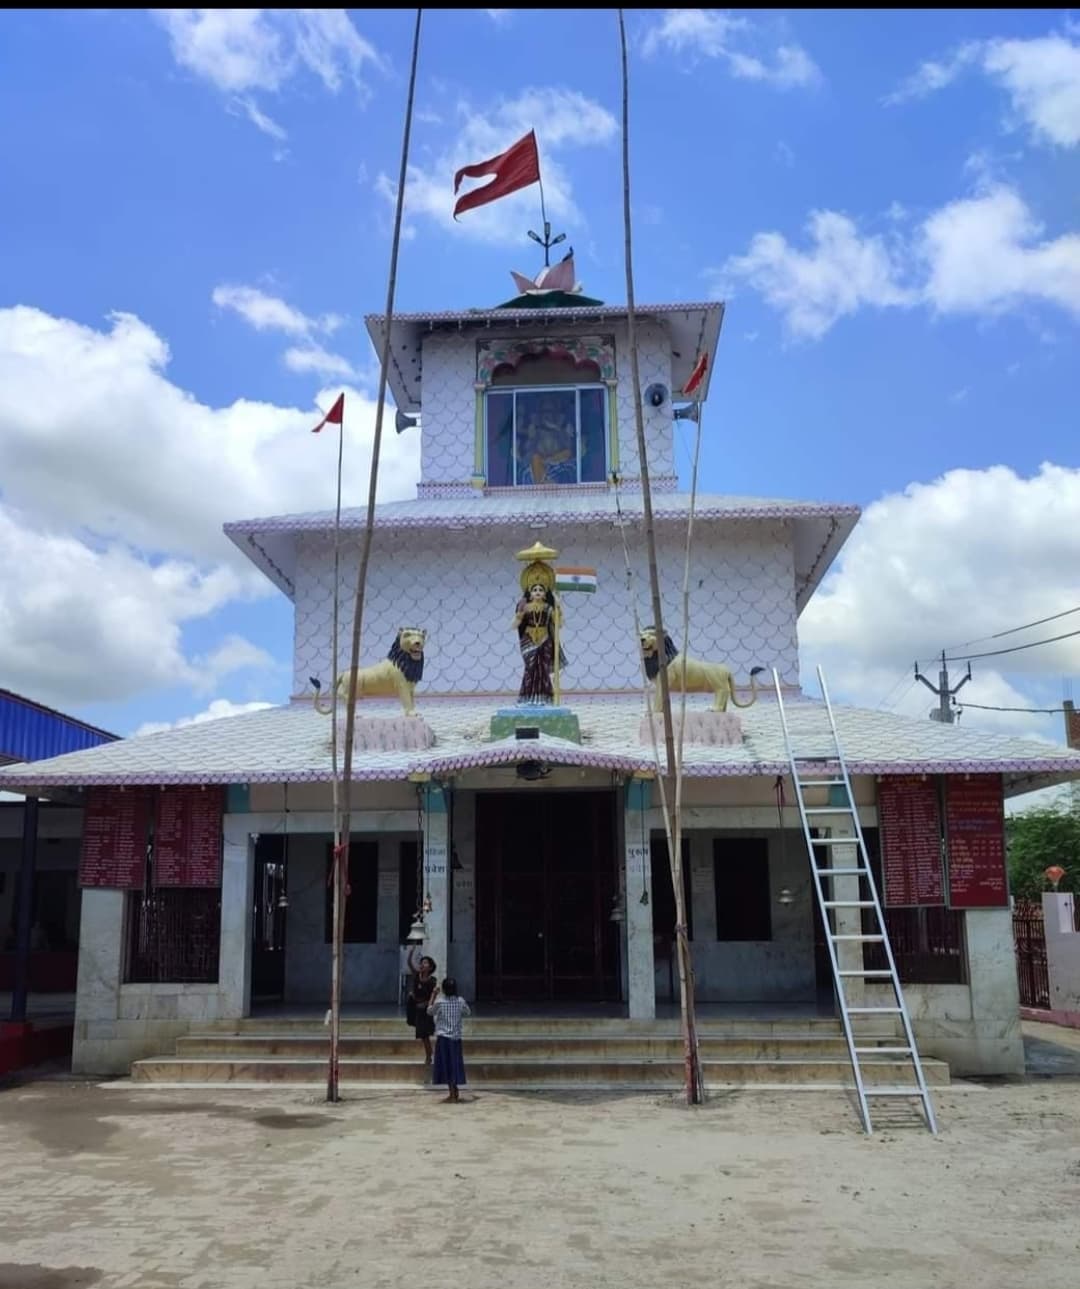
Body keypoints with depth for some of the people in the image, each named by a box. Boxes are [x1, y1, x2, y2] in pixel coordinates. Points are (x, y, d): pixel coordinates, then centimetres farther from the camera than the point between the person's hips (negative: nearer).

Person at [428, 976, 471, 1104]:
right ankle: (455, 1093, 17)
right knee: (454, 1065, 12)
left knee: (446, 1066, 2)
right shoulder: (460, 1001, -3)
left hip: (443, 1037, -3)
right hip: (456, 1037, 3)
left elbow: (429, 1010, 8)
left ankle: (452, 1093, 0)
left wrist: (434, 995, 12)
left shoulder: (439, 1001, -12)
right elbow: (468, 1013, 14)